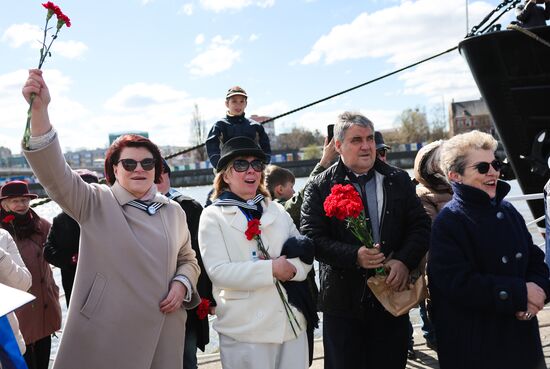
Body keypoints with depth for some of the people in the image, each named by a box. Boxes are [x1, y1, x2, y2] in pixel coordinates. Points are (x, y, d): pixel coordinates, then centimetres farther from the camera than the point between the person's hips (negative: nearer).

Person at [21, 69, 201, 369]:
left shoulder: (174, 212, 10)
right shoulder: (95, 203, -2)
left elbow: (188, 259, 21)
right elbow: (54, 173, -17)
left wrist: (182, 283, -1)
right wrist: (39, 110, -30)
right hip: (103, 334, -3)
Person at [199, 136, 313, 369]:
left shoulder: (277, 211, 14)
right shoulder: (213, 216, -1)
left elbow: (306, 256, 10)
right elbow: (218, 271, -13)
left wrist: (291, 267, -13)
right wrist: (271, 269, -18)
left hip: (291, 323, 5)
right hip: (244, 330, -4)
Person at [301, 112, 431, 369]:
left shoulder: (399, 180, 7)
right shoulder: (320, 187, -1)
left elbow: (420, 226, 4)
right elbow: (312, 237, -9)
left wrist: (404, 261, -14)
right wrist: (354, 255, -22)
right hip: (343, 302, -2)